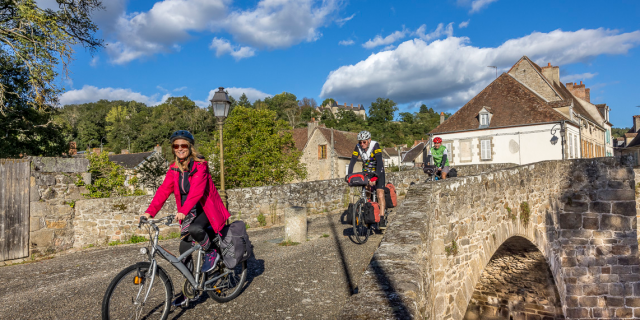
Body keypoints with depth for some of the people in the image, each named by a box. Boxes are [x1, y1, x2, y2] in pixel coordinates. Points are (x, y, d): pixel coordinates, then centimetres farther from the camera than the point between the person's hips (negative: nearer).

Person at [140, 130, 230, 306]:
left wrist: (183, 211, -42)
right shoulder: (174, 169, 3)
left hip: (205, 209, -6)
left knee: (194, 229, -35)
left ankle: (211, 253, -4)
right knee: (184, 250, 3)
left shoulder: (200, 165, -16)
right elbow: (164, 190, -6)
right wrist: (150, 211, -18)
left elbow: (197, 190, -29)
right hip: (188, 213, 6)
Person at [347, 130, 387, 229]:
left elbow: (379, 162, -36)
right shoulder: (358, 147, -15)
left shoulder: (375, 145, -26)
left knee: (380, 194, -17)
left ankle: (382, 218, -16)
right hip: (366, 172, 4)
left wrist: (375, 177, -47)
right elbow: (353, 161, -17)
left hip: (378, 172, -4)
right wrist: (349, 176, -29)